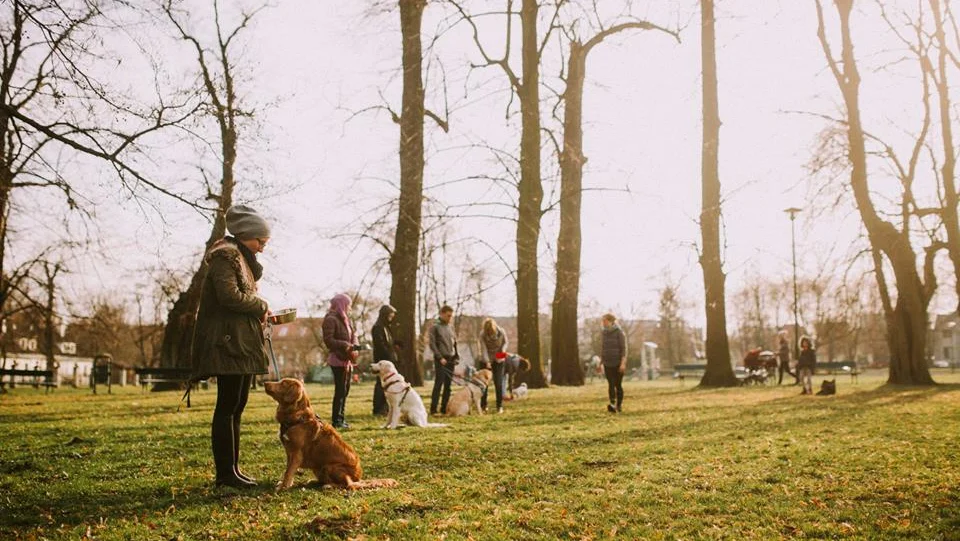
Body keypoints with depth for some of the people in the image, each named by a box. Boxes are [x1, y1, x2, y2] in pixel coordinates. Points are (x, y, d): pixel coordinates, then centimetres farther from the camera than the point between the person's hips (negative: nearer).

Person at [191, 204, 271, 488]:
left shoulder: (241, 258, 23)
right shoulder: (225, 255, -9)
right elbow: (230, 295, -21)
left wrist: (260, 313, 6)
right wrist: (261, 306, -8)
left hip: (242, 344, 10)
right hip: (229, 342, -10)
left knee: (236, 406, 10)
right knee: (228, 406, -7)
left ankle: (231, 469, 16)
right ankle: (225, 473, -3)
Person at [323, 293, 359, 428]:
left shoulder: (345, 319, 18)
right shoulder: (331, 319, -10)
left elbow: (353, 335, 16)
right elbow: (328, 340, -17)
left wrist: (354, 347, -3)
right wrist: (345, 345, -24)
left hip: (347, 359, 9)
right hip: (338, 359, -9)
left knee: (345, 389, 13)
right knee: (340, 390, -7)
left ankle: (341, 417, 21)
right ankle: (336, 420, -2)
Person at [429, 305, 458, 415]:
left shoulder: (451, 327, 14)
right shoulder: (435, 326, -4)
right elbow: (432, 344, -9)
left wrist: (456, 356, 7)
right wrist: (440, 357, -14)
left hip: (451, 359, 6)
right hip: (441, 359, -6)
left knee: (448, 385, 6)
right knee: (439, 383, -10)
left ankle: (444, 408, 11)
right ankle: (433, 409, -8)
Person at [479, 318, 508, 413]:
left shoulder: (501, 332, -15)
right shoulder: (482, 334, -18)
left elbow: (505, 343, 1)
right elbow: (484, 349, -21)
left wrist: (502, 351, -18)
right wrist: (487, 362, -29)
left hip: (498, 360, 0)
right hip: (486, 360, 0)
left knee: (498, 383, -6)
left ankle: (500, 406, 2)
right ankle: (483, 405, 14)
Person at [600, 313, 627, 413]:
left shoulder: (619, 332, -8)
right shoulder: (603, 333, 8)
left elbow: (624, 348, -11)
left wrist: (623, 363, -19)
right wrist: (600, 363, 12)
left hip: (618, 363, -4)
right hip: (608, 363, 4)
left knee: (618, 385, 2)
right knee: (611, 384, -11)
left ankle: (619, 405, 15)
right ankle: (612, 405, -23)